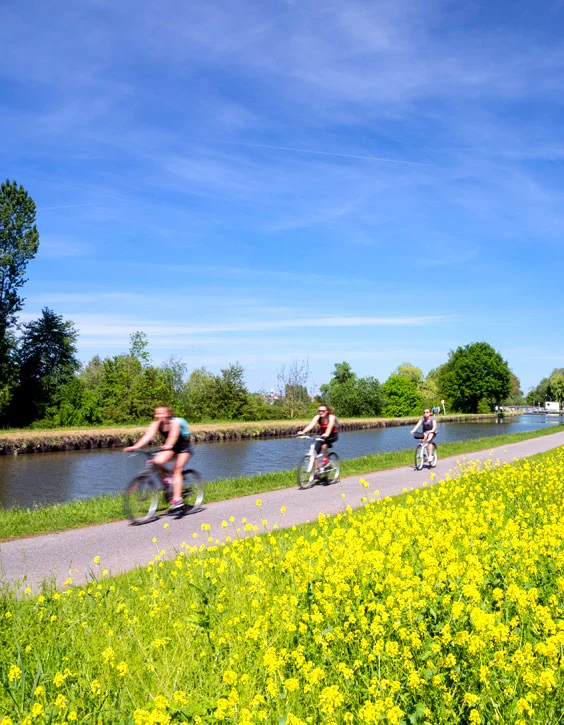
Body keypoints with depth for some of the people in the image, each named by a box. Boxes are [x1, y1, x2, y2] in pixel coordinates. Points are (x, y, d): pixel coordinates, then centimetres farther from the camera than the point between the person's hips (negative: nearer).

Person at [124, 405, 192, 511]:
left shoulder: (175, 422, -24)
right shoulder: (156, 424, -10)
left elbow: (173, 436, -42)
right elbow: (148, 435, -23)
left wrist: (168, 445, -62)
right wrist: (135, 446, -39)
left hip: (183, 448, -5)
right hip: (170, 449, 5)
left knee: (176, 471, -19)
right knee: (157, 462, -21)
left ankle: (177, 499, -18)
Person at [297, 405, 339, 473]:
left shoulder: (331, 417, -21)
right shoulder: (317, 417, -10)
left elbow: (330, 426, -39)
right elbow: (311, 425, -26)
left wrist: (326, 434, -60)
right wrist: (303, 432, -43)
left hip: (333, 435, -5)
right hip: (322, 435, 5)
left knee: (323, 441, -36)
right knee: (315, 452, -11)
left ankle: (325, 459, -19)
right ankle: (316, 470, 1)